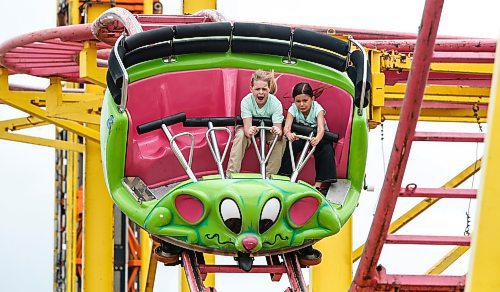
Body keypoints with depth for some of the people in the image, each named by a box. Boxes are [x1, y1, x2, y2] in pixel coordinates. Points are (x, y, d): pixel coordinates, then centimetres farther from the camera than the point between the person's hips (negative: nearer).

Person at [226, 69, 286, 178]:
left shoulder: (276, 103, -28)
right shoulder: (246, 101, -29)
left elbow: (278, 127, -33)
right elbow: (247, 126, -36)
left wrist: (277, 131, -59)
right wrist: (249, 131, -62)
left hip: (268, 129, 1)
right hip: (252, 128, -1)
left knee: (280, 139, -30)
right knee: (240, 134, -33)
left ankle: (270, 175, -20)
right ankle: (231, 173, -33)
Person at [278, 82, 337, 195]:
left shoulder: (317, 109, -23)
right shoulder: (293, 109, -16)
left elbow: (321, 128, -38)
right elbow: (286, 127, -30)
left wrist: (317, 139, -62)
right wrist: (288, 134, -56)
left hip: (317, 136, -2)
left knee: (326, 150, -29)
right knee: (291, 145, -28)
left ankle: (319, 183, -27)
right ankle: (285, 176, -21)